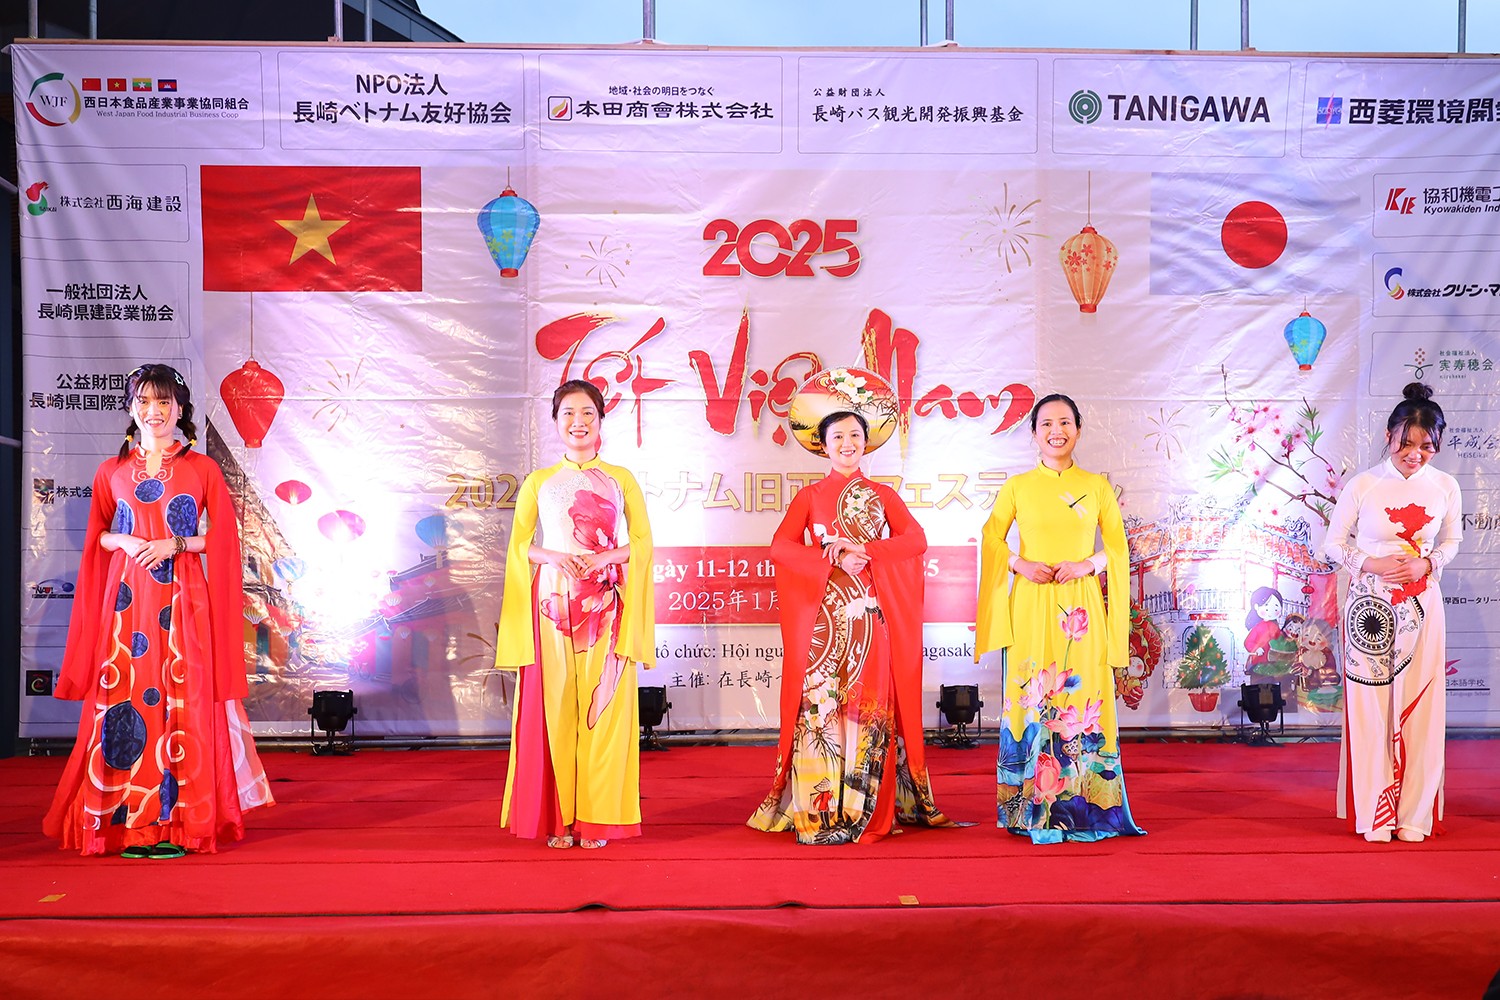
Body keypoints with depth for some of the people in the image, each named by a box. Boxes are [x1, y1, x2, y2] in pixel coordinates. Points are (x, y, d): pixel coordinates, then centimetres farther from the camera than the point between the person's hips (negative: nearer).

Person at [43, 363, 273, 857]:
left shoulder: (203, 469, 5)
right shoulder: (111, 472, 11)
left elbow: (223, 539, 5)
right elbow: (96, 537, 17)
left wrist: (177, 544, -10)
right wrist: (125, 542, -4)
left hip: (183, 600, -2)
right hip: (127, 599, 2)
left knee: (182, 699, -4)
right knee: (125, 698, -2)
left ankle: (175, 823, 2)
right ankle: (130, 824, 6)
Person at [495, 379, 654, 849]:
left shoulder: (621, 479, 9)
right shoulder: (538, 482, 10)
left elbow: (642, 541, 6)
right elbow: (518, 545, 8)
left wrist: (604, 557, -12)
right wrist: (555, 557, -11)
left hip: (605, 607, 0)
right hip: (553, 604, 0)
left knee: (602, 704, -2)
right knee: (555, 704, -2)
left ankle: (597, 817, 6)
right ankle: (558, 818, 5)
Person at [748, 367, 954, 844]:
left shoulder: (883, 496, 15)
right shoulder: (810, 496, 11)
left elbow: (915, 539, -1)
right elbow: (781, 547, -4)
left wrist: (863, 550, -13)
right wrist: (833, 560, -14)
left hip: (870, 618, 1)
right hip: (821, 618, -1)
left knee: (870, 708, -1)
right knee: (821, 705, -6)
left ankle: (866, 811, 6)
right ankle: (819, 811, -2)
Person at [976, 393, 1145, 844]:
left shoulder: (1097, 486, 8)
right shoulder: (1017, 486, 7)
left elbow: (1118, 547, 9)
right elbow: (991, 538, 9)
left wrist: (1089, 564, -10)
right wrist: (1020, 564, -8)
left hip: (1081, 606, 0)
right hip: (1031, 604, 0)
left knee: (1082, 696, -1)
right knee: (1031, 697, -2)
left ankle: (1081, 805, 8)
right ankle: (1033, 806, 6)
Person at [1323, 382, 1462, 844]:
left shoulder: (1445, 487, 1)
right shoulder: (1363, 486, -5)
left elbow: (1452, 540, 14)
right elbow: (1333, 543, 3)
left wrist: (1427, 564, -7)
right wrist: (1371, 565, -14)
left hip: (1421, 608, 2)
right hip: (1370, 606, -2)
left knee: (1420, 707, 3)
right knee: (1370, 707, 0)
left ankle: (1414, 813, 14)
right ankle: (1374, 814, 10)